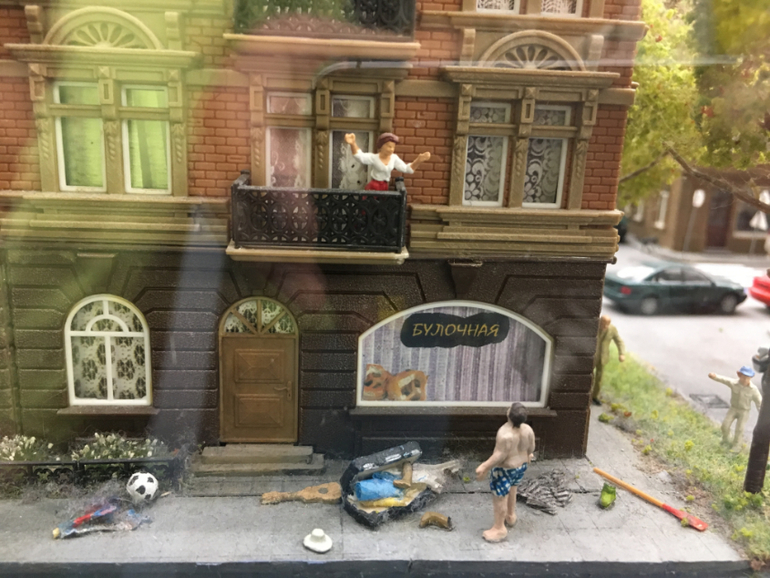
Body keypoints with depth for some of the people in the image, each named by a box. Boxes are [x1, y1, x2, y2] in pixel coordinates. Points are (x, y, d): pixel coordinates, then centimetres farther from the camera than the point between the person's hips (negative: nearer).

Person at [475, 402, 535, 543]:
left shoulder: (505, 434, -33)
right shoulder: (528, 429, -11)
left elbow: (500, 455, -29)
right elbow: (531, 448, 4)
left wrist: (484, 467, -20)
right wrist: (527, 456, 25)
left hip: (505, 469, -8)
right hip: (521, 466, 8)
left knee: (500, 497, 7)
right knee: (511, 492, 28)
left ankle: (499, 528, 18)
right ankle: (511, 516, 47)